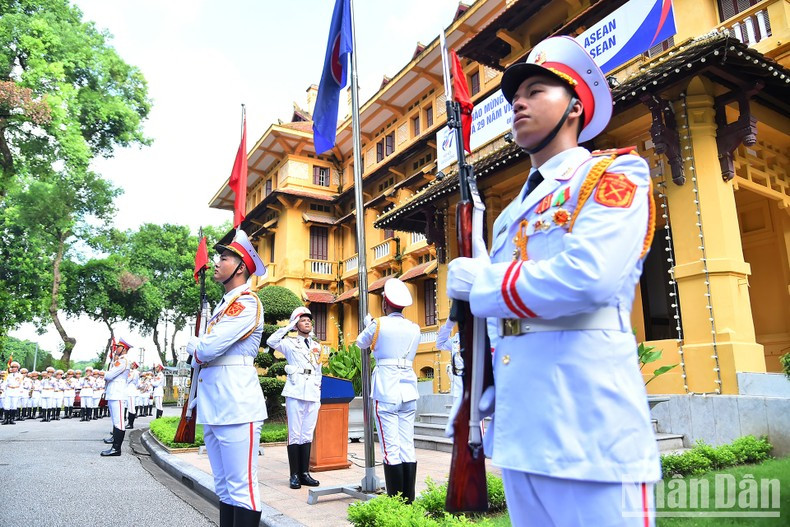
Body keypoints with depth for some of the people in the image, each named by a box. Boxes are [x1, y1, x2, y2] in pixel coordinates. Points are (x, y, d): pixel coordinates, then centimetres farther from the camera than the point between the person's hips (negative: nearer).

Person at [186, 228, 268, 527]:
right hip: (214, 409, 10)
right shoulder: (224, 304, 19)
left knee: (241, 489, -3)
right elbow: (201, 357, 20)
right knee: (224, 489, 16)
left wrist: (193, 346, 2)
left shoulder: (246, 302, -11)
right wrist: (200, 350, -2)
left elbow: (208, 349, -19)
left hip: (236, 409, -10)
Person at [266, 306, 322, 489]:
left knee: (307, 435, 6)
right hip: (295, 393, -4)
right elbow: (271, 341, -15)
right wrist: (288, 327, -9)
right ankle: (294, 475, 3)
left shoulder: (317, 346, 19)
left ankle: (305, 473, 11)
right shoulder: (290, 343, 5)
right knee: (295, 434, -3)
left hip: (313, 394, 4)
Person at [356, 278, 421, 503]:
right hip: (409, 391, 5)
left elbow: (361, 343, 13)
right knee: (408, 446, 8)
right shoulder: (414, 329, 7)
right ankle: (409, 500, 13)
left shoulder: (378, 324, -5)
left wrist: (368, 324, 33)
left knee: (390, 447, -2)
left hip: (386, 391, -5)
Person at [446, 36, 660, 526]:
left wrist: (482, 283, -8)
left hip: (588, 430, -7)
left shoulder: (613, 174, -2)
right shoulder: (512, 214, 21)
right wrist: (479, 404, 15)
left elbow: (589, 277, -21)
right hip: (519, 432, 8)